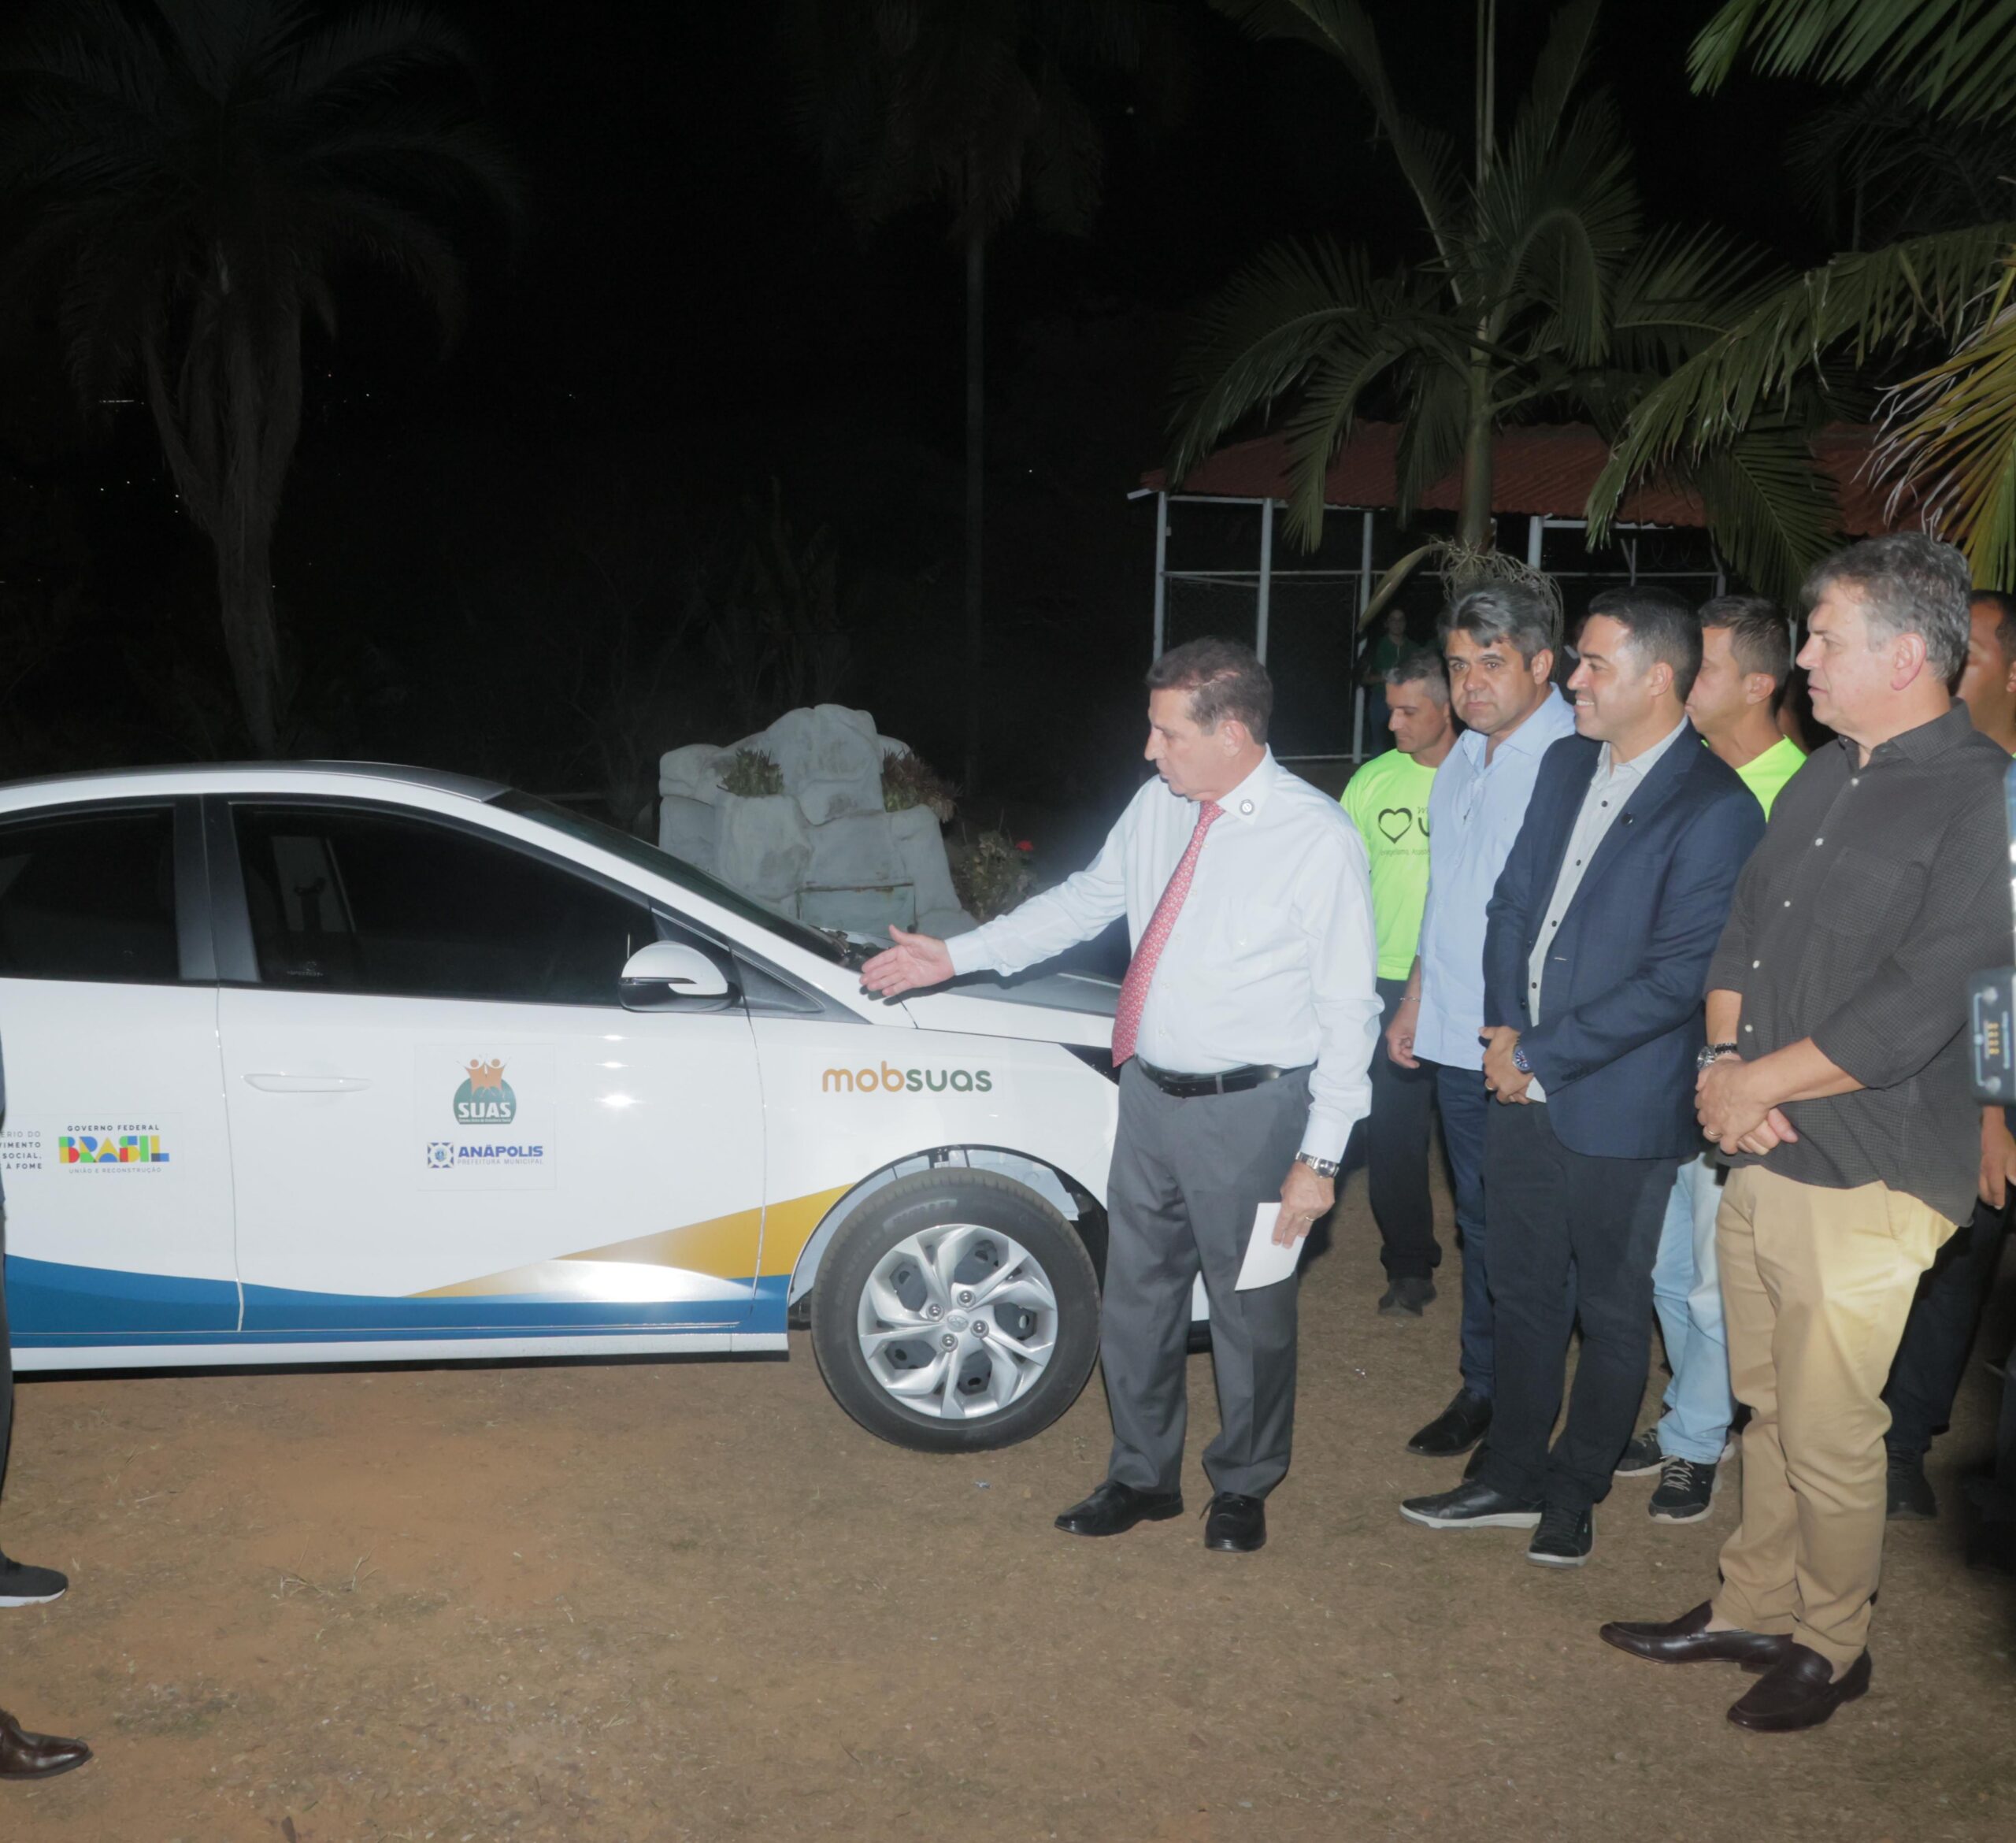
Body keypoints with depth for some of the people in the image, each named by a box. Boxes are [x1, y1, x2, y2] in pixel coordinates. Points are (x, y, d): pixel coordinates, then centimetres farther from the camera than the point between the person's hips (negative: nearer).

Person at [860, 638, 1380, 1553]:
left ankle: (1243, 1485, 37)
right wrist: (954, 955, 10)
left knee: (1249, 1311, 12)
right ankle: (1143, 1476, 39)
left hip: (1248, 1112, -5)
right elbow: (1083, 900, 15)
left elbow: (1348, 1010, -13)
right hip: (1150, 1094, 6)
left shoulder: (1320, 840, -16)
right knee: (1136, 1297, 18)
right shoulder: (1157, 806, 1)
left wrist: (1320, 1156, -15)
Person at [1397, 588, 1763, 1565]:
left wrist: (1541, 1058, -15)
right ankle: (1512, 1478, 34)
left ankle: (1574, 1494, 30)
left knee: (1609, 1313, 12)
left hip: (1617, 1107, -6)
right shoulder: (1566, 764, 7)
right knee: (1522, 1293, 18)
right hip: (1521, 1083, 7)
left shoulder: (1716, 809, -16)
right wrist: (1502, 1027, -2)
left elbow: (1676, 979, -19)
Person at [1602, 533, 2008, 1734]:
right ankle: (1754, 1608, 35)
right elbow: (1744, 934, 14)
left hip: (1865, 1181, -7)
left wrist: (1761, 1080, -13)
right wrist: (1726, 1061, -2)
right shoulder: (1822, 780, 10)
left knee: (1828, 1434, 6)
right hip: (1758, 1155, 7)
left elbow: (1917, 1010, -21)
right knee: (1770, 1406, 19)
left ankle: (1831, 1645, 27)